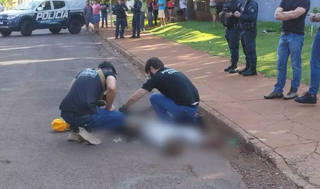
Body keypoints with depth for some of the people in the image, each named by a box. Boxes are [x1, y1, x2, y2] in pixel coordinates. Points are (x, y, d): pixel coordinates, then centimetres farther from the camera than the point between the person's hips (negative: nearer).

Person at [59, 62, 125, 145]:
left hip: (65, 114, 7)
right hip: (84, 115, -6)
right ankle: (86, 128, 0)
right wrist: (108, 108, 5)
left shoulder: (85, 71, 28)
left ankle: (75, 128, 15)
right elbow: (111, 88, -11)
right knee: (120, 118, 12)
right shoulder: (109, 73, 13)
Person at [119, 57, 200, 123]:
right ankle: (192, 119, 17)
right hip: (195, 107, 8)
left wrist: (123, 108, 19)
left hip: (185, 109, -8)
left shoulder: (157, 77, -2)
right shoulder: (173, 71, 19)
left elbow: (134, 97, 0)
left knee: (154, 98, 7)